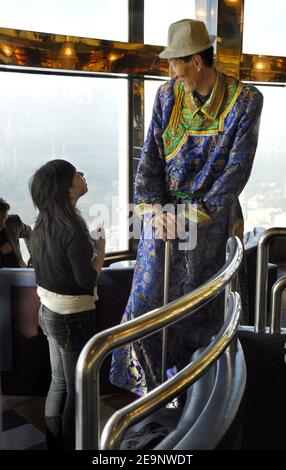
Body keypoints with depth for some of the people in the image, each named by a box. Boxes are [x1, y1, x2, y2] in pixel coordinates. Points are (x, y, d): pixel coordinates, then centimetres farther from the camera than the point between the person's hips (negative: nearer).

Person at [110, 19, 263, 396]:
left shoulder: (245, 100, -9)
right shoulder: (168, 95, 1)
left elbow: (238, 167, -12)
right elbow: (150, 156, -1)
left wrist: (198, 213, -17)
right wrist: (153, 208, -14)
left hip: (211, 212, -2)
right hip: (165, 210, 3)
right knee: (148, 294, 5)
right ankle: (148, 379, 30)